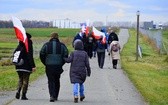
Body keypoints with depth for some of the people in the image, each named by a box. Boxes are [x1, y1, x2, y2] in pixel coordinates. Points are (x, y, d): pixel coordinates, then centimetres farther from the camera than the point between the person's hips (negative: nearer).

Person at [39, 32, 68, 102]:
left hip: (49, 66, -1)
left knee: (51, 81, 2)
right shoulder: (62, 45, 2)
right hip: (58, 67, 1)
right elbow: (66, 55, -2)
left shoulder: (46, 45, 1)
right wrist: (61, 63, 9)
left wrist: (45, 63, 8)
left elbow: (41, 55, -2)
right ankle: (55, 96, 21)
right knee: (57, 81, 15)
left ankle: (52, 96, -15)